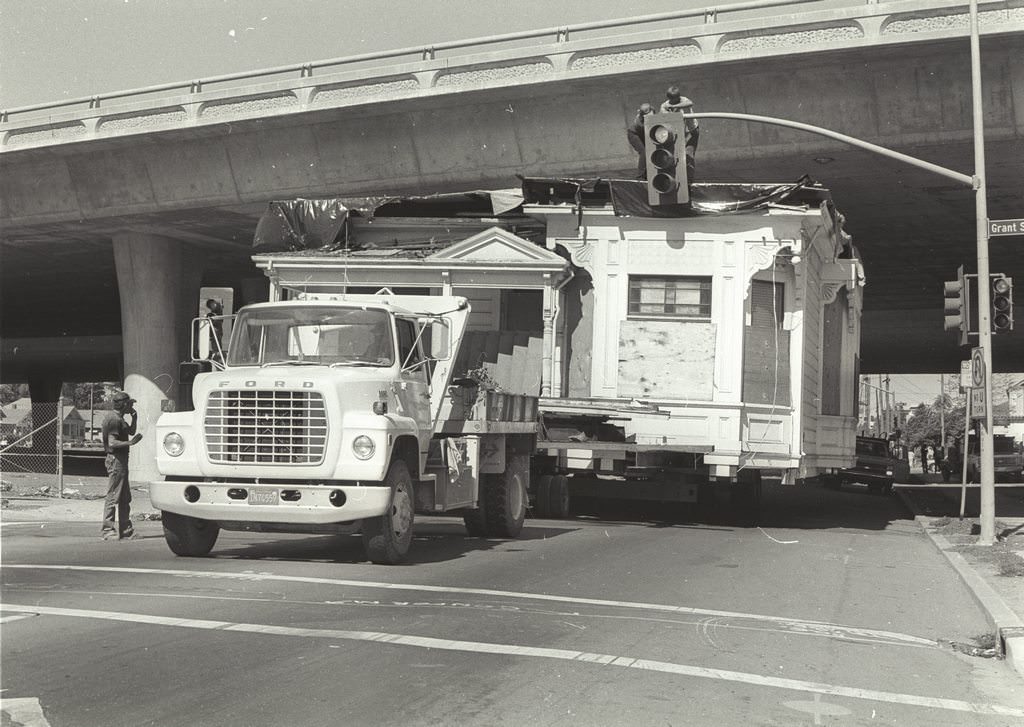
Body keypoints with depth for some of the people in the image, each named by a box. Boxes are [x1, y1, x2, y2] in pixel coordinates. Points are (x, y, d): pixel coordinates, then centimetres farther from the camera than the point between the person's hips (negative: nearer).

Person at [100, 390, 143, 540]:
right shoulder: (114, 419, -15)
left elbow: (131, 431, 27)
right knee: (113, 497, -8)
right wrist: (130, 443, -21)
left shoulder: (119, 419, 17)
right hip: (116, 460, -11)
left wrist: (134, 418, 15)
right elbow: (112, 443, -21)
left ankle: (126, 530, 18)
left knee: (125, 499, 13)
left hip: (121, 461, 11)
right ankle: (107, 530, -5)